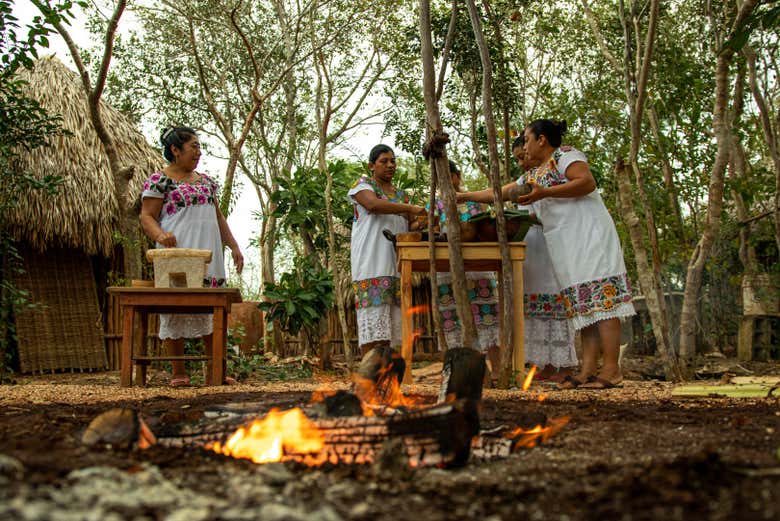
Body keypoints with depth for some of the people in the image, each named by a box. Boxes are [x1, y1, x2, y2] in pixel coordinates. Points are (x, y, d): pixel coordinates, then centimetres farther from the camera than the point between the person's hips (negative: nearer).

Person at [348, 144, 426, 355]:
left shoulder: (401, 195, 23)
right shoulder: (362, 185, 7)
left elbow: (409, 226, 18)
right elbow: (373, 205, -15)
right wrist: (410, 208, -21)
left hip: (396, 264, 6)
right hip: (372, 263, -5)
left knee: (394, 320, -1)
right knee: (373, 315, -13)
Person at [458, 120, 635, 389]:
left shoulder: (565, 156, 0)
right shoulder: (533, 175, 24)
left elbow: (588, 183, -14)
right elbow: (499, 193, 28)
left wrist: (545, 193, -17)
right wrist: (464, 196, 27)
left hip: (587, 233, -8)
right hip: (563, 243, 9)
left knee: (599, 296, -13)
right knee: (582, 303, 1)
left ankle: (611, 369, -17)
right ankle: (589, 369, -3)